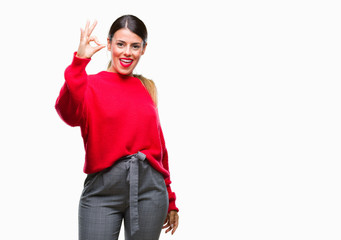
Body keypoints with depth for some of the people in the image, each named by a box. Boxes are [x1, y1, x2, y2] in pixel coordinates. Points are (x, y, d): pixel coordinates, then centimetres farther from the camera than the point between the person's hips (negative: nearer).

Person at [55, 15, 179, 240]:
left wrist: (170, 202, 19)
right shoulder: (91, 84, 2)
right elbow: (70, 114, -22)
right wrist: (79, 61, -32)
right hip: (103, 188, -3)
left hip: (150, 187, 3)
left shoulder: (147, 89, 14)